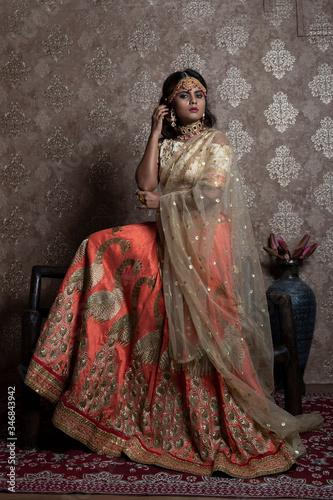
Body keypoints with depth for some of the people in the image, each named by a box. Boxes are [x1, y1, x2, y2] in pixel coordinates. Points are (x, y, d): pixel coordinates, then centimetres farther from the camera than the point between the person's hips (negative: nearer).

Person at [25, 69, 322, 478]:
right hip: (169, 240, 6)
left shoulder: (216, 142, 3)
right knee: (100, 247, -6)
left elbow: (211, 191, -12)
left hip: (206, 240, -5)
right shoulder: (165, 144, 16)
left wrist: (163, 200, -5)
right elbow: (145, 184, 0)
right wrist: (156, 134, 2)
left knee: (202, 331, -9)